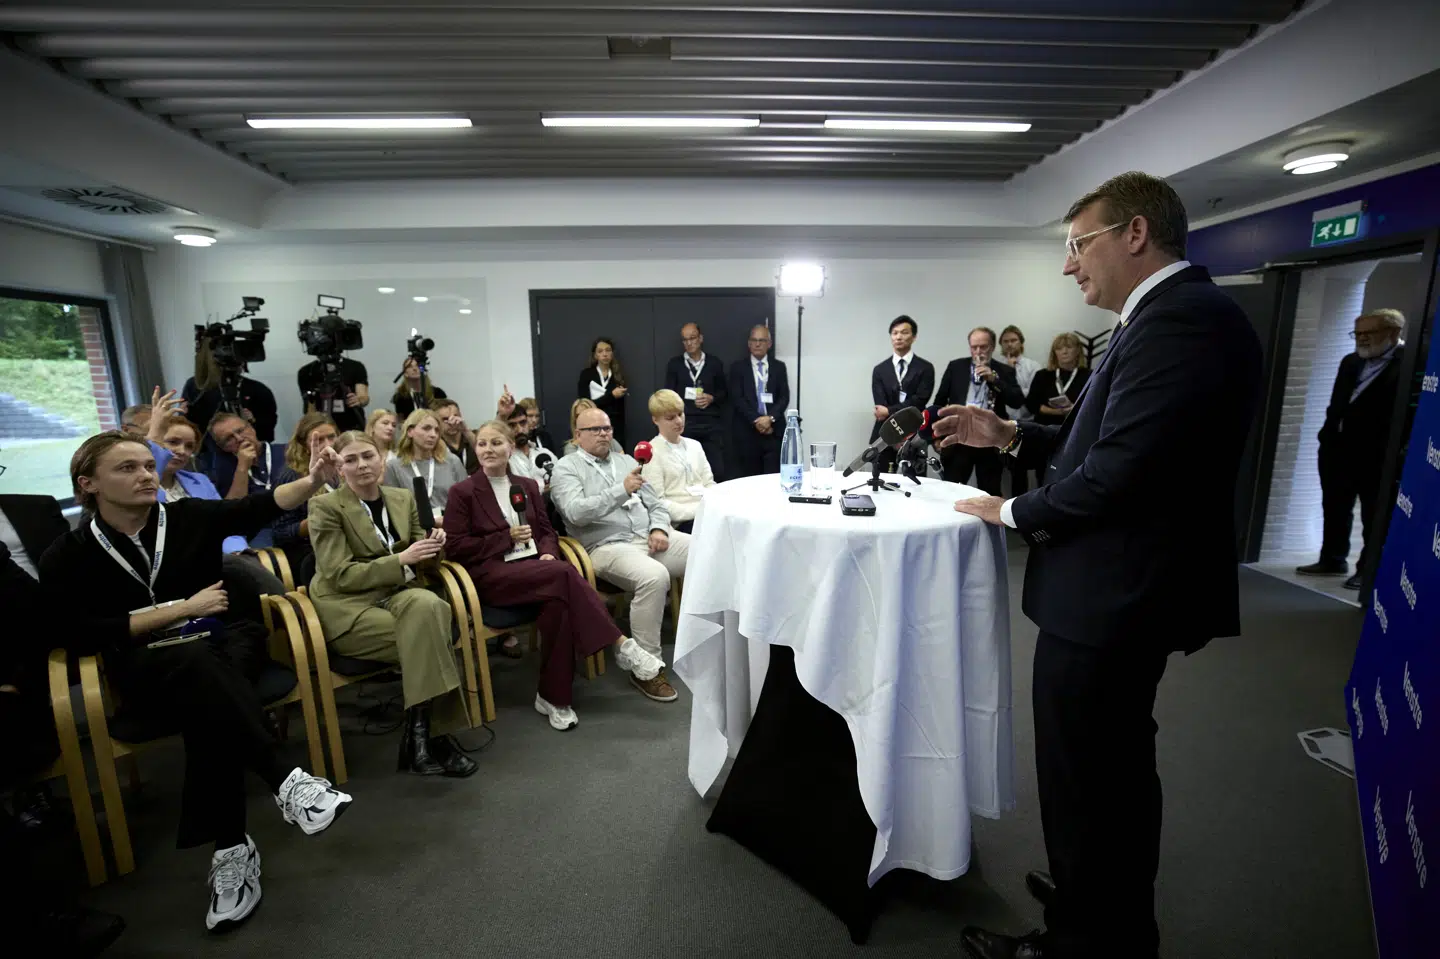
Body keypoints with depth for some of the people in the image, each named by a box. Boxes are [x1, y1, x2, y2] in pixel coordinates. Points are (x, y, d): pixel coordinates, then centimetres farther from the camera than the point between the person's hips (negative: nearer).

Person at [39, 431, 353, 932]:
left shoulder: (190, 516, 5)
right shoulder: (66, 557, 3)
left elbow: (262, 506, -11)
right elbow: (79, 635, -7)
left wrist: (312, 480, -30)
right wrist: (183, 608, -11)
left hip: (227, 643, 2)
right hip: (145, 666, -2)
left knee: (205, 702, -32)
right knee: (196, 663, -36)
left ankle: (230, 848, -30)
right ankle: (283, 781, -38)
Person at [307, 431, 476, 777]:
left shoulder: (404, 498, 9)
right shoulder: (325, 507, -5)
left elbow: (423, 567, 11)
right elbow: (340, 576, -13)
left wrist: (432, 549, -13)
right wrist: (401, 560, -22)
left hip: (397, 595, 4)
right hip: (349, 608, -4)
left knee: (427, 605, -33)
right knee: (427, 637, -30)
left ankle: (421, 734, -27)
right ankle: (430, 734, -18)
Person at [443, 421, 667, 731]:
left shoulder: (527, 485, 18)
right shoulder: (462, 492, 4)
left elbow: (546, 531, 17)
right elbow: (454, 548, -3)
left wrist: (548, 553, -7)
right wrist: (507, 537, -10)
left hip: (532, 569, 5)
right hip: (490, 575, -4)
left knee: (558, 599, -34)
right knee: (565, 574, -33)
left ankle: (552, 696, -26)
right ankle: (622, 646, -30)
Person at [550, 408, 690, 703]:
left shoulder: (625, 460, 20)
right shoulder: (566, 468, 3)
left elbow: (655, 503, 18)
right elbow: (576, 512, -15)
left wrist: (659, 528, -3)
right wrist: (621, 490, -21)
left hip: (651, 538, 6)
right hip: (608, 546, -5)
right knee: (654, 577, -36)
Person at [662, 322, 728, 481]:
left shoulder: (715, 363, 10)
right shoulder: (674, 364, 9)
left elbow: (725, 392, 16)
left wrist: (712, 398, -6)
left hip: (711, 423, 1)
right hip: (684, 423, -1)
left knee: (717, 471, -3)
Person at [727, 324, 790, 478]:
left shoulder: (779, 367, 12)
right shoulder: (738, 368, 7)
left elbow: (784, 397, 4)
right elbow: (737, 398, -2)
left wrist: (770, 417, -12)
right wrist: (756, 420, -12)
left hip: (774, 430, 1)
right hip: (747, 431, -1)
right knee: (750, 478, -1)